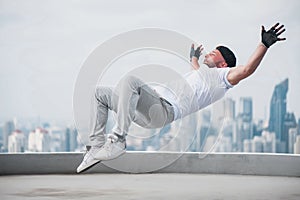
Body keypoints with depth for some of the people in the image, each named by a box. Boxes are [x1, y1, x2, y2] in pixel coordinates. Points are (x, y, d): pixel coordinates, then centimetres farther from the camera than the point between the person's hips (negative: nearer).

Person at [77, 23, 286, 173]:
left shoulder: (222, 75, 8)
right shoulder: (205, 74, 37)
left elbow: (246, 69, -10)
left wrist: (264, 45, -17)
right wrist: (194, 57, 78)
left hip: (166, 107, -11)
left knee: (129, 80, -37)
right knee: (100, 93, 14)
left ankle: (117, 140, -40)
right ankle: (97, 146, 1)